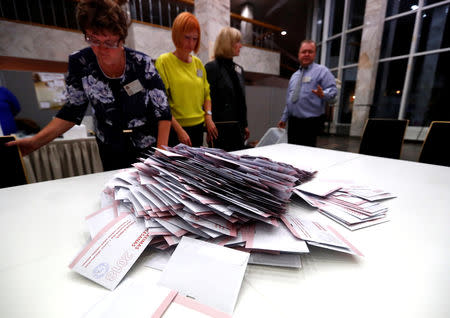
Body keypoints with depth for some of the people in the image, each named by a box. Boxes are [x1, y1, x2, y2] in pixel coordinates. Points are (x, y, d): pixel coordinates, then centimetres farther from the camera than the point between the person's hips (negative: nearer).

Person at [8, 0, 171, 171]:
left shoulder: (142, 63, -14)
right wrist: (36, 141, -9)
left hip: (149, 148, -2)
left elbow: (163, 111, -12)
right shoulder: (79, 63, -7)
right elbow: (74, 110, 1)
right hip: (112, 153, 2)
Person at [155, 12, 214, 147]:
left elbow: (206, 94, 18)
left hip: (198, 127, 6)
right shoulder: (164, 61, -5)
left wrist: (208, 116, 1)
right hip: (176, 128, -5)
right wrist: (179, 130, -18)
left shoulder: (198, 63, 11)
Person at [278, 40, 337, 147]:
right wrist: (284, 118, 20)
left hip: (311, 122, -6)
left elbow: (332, 90, -8)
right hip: (293, 121, 6)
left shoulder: (322, 71, 2)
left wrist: (323, 94, -31)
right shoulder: (294, 76, 20)